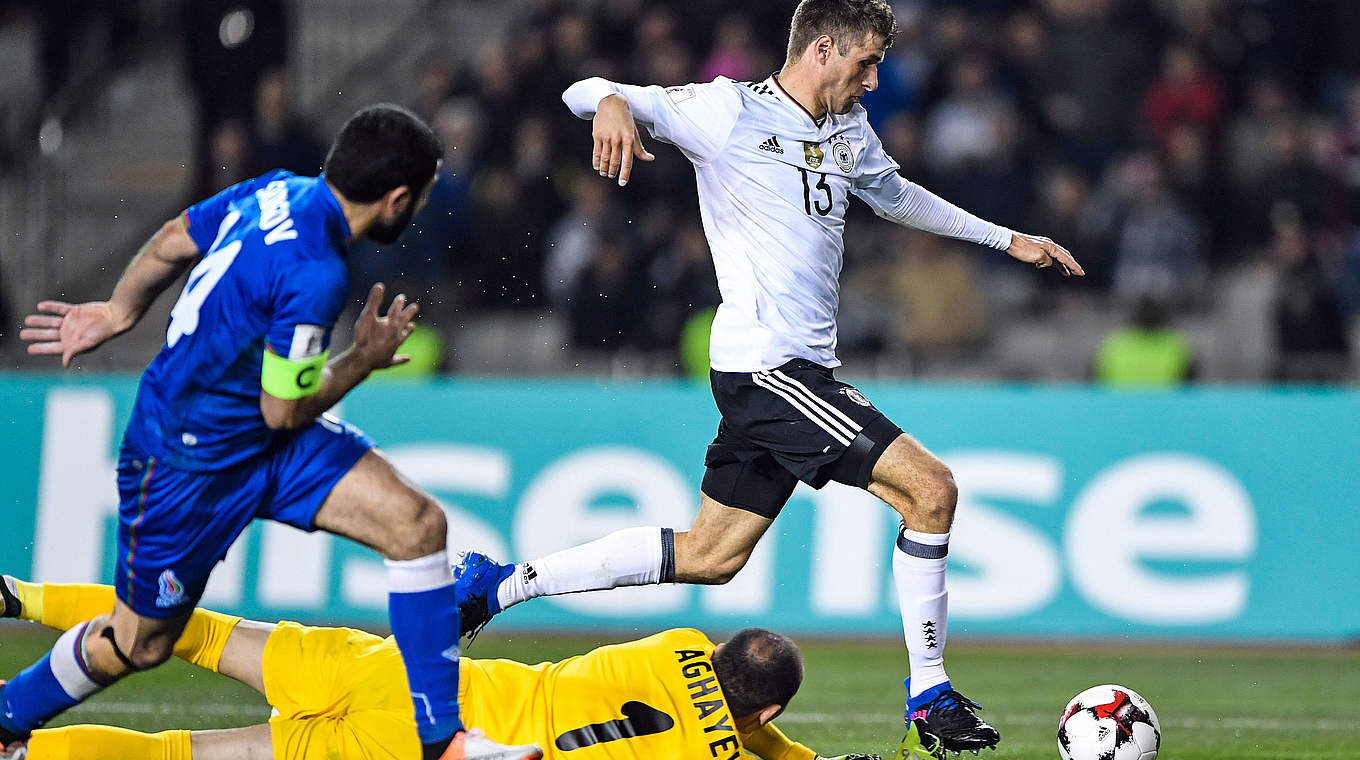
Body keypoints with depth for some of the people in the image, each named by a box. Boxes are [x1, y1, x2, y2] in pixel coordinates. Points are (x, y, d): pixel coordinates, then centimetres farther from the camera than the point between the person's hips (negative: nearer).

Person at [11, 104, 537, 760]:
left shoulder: (277, 191, -6)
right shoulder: (314, 275, -33)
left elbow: (169, 243, 9)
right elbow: (284, 411, -22)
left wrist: (119, 311, 24)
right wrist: (364, 359, -7)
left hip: (264, 442, 9)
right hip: (186, 463, -9)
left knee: (418, 524, -8)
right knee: (138, 645, 10)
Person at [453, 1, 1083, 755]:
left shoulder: (849, 133, 16)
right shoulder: (729, 112, -8)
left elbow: (895, 195, 36)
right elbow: (585, 92, -12)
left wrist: (1007, 240, 37)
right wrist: (612, 105, -37)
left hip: (798, 369, 9)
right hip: (765, 362, -9)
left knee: (710, 557, 12)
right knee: (930, 488, -13)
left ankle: (503, 583, 20)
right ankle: (929, 693, -3)